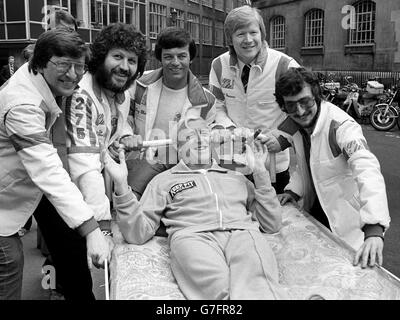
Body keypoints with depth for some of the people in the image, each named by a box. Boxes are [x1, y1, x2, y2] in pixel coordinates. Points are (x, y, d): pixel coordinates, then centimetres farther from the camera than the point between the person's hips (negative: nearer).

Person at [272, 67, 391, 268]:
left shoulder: (341, 126, -27)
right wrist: (293, 190, -8)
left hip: (344, 220, -6)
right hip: (314, 212, 6)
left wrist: (374, 231, -53)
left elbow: (368, 171, -40)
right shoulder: (294, 124, -5)